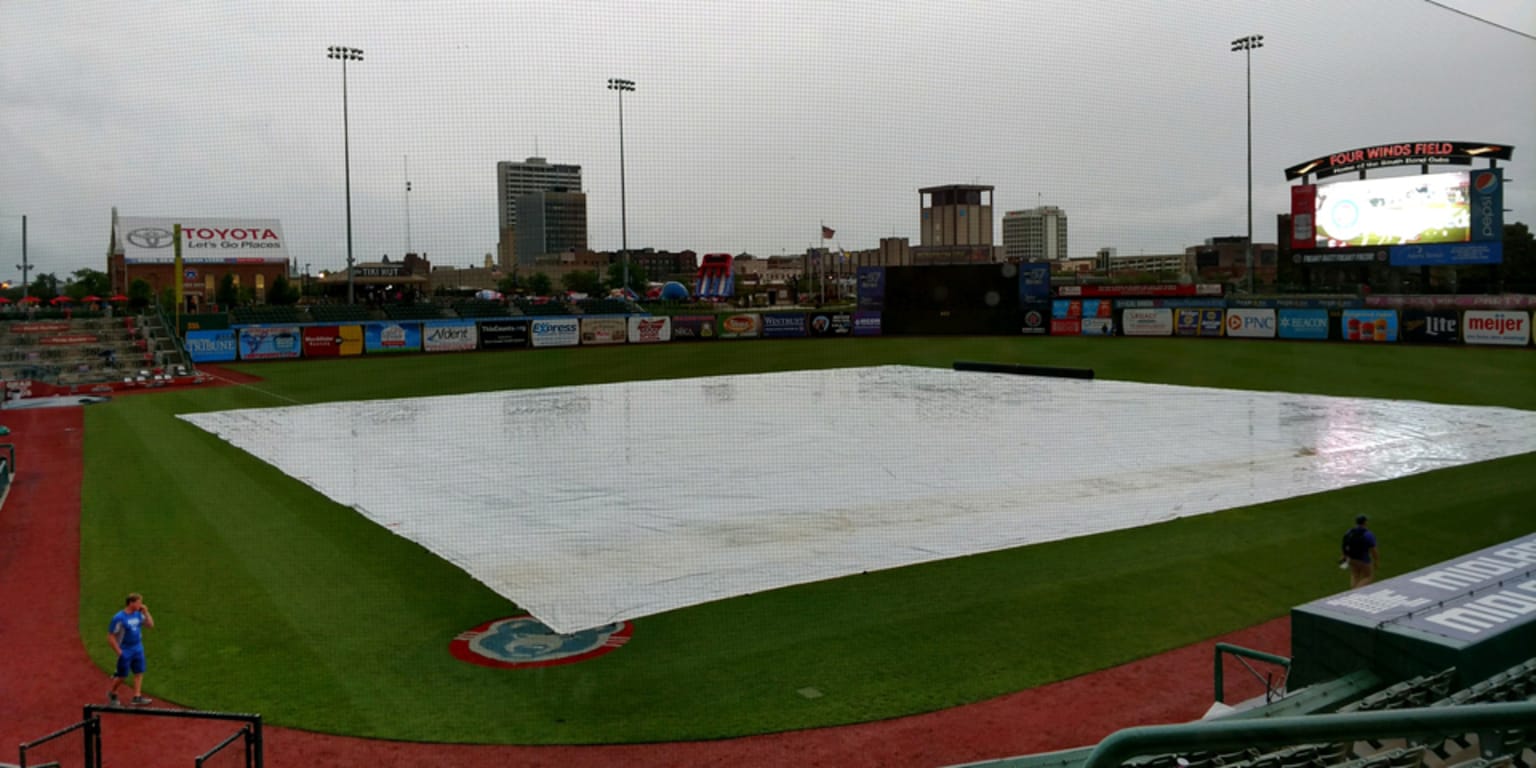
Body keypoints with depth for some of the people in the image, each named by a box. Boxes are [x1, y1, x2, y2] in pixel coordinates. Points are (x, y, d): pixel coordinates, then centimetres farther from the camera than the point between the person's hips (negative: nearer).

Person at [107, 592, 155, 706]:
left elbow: (150, 624, 5)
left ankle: (137, 697, 7)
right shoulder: (119, 618, -18)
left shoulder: (138, 614, 1)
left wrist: (145, 612, -7)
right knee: (123, 676, 5)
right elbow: (110, 637, -14)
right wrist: (119, 652, -15)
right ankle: (112, 693, 30)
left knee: (139, 673, 3)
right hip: (125, 651, -6)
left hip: (138, 649, 6)